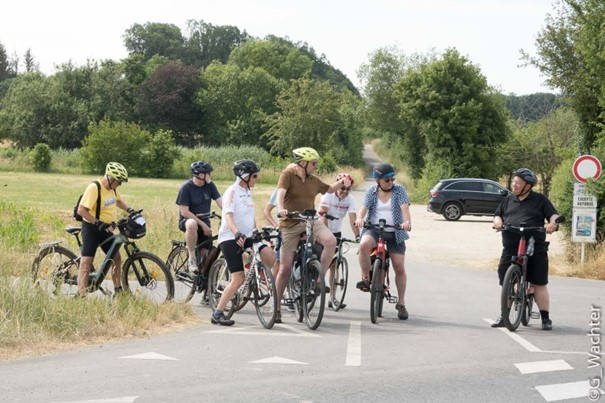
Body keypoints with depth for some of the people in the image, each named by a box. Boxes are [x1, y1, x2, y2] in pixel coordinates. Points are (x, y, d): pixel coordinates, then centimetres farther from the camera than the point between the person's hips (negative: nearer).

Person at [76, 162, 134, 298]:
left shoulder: (112, 187, 1)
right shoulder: (94, 188, -24)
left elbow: (118, 200, 24)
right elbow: (81, 210, -27)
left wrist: (129, 210, 7)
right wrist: (99, 223, -32)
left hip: (106, 229, 8)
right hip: (92, 228, -8)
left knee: (116, 258, 11)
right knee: (86, 262, -10)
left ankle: (118, 291, 22)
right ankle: (82, 296, -12)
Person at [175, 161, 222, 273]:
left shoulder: (210, 185, -2)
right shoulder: (186, 188, -15)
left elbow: (220, 202, -6)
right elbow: (184, 212, -17)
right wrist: (202, 224, -21)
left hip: (204, 222, 5)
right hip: (187, 220, -5)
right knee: (192, 224, -40)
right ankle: (192, 259, -27)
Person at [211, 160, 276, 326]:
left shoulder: (248, 192, 13)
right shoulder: (232, 192, -12)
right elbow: (228, 217, -25)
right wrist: (237, 234, -40)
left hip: (246, 236, 8)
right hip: (230, 238, -8)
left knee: (270, 256, -16)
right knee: (238, 278, -14)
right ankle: (217, 313, -8)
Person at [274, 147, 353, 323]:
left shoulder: (314, 181, 11)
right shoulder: (288, 175, -5)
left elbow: (329, 189, 29)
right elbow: (280, 193, -21)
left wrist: (342, 182, 10)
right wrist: (281, 209, -40)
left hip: (310, 221, 4)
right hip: (290, 224, -4)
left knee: (331, 241, -27)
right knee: (285, 268, -3)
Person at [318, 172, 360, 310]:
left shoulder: (350, 200, -8)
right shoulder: (328, 196, -18)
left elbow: (352, 219, -18)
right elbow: (323, 216, -28)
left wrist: (358, 236, -31)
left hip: (336, 232, 3)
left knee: (333, 265, 3)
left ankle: (332, 298, 4)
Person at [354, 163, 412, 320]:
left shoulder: (399, 190, 3)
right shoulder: (371, 192, 6)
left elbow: (405, 208, -11)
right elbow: (364, 207, -7)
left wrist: (407, 221, -32)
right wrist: (360, 218, -30)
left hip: (394, 232, 0)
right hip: (374, 230, 0)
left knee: (400, 267, -5)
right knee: (364, 245, -35)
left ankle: (401, 303, 8)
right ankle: (365, 279, -19)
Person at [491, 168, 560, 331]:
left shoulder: (540, 200, 6)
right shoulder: (509, 200, 17)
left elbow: (554, 215, 3)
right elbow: (498, 214, 22)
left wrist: (552, 223, -20)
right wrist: (498, 221, -2)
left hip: (536, 250, -3)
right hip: (510, 249, 3)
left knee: (539, 284, -3)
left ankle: (545, 318, 3)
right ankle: (503, 317, 12)